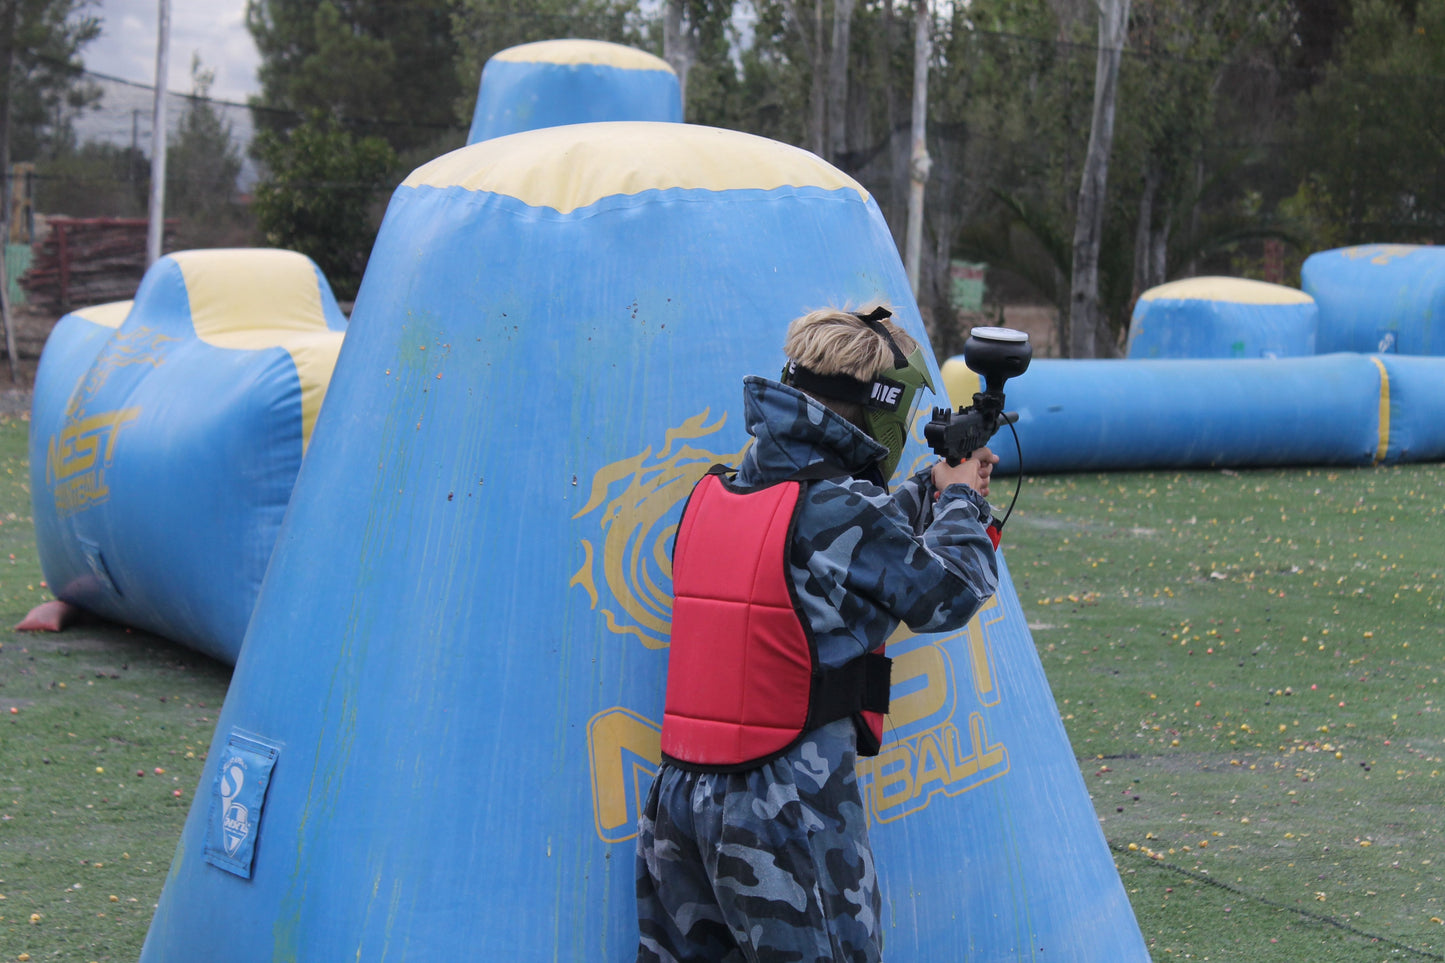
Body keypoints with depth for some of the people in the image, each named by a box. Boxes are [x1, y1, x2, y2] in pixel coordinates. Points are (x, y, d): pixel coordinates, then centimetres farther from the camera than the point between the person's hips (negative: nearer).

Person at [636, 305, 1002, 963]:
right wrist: (960, 499, 17)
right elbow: (947, 595, 0)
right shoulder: (841, 508, -14)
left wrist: (931, 489, 29)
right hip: (789, 811, -7)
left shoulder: (711, 497, 8)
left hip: (681, 795, 7)